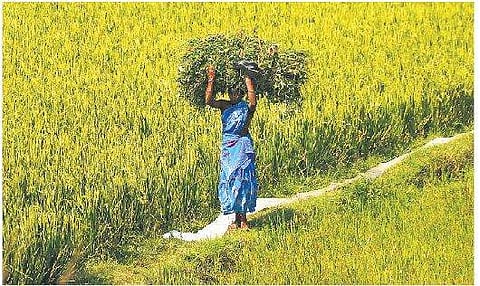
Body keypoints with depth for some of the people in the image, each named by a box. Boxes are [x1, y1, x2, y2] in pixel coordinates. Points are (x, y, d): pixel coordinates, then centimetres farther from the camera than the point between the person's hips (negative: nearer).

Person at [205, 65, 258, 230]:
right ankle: (236, 218, 12)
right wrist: (211, 80, -17)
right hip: (228, 147, 4)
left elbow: (253, 102, -27)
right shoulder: (224, 105, 7)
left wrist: (248, 81, -25)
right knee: (229, 180, 4)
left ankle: (243, 219, 0)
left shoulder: (246, 107, -3)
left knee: (242, 179, -4)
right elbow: (208, 101, -9)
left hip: (243, 147, -4)